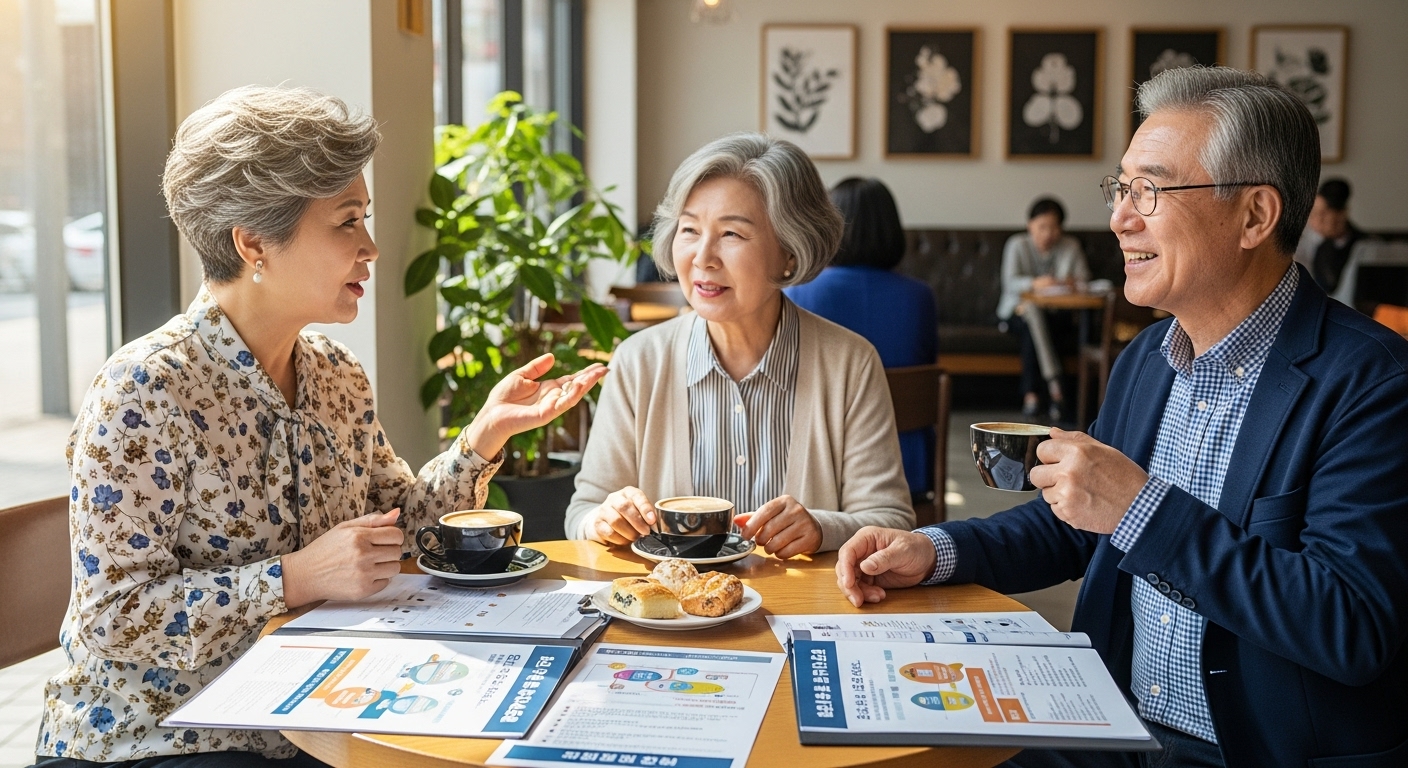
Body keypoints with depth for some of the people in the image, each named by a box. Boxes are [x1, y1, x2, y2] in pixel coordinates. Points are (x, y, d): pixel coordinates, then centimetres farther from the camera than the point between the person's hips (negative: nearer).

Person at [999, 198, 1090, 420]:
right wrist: (1035, 284, -36)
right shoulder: (1017, 245, -2)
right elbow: (1010, 283, -15)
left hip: (1056, 313, 1)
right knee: (1031, 317, -37)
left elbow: (1085, 279, -3)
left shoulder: (1071, 247, 3)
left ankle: (1031, 394, -36)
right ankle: (1054, 383, -46)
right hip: (1017, 311, -1)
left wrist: (1074, 282, -29)